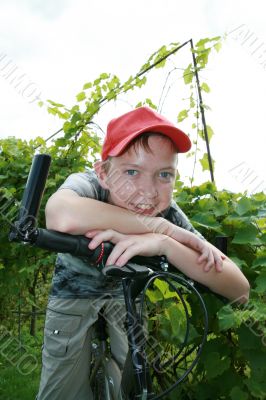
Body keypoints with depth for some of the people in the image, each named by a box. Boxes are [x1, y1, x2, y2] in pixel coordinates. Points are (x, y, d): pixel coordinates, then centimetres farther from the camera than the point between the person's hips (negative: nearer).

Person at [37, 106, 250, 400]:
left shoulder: (168, 214, -25)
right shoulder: (87, 185, -31)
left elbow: (240, 290, -32)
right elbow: (63, 217, -58)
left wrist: (165, 243, -48)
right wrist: (159, 225, -45)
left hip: (125, 292, 2)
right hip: (74, 291, -2)